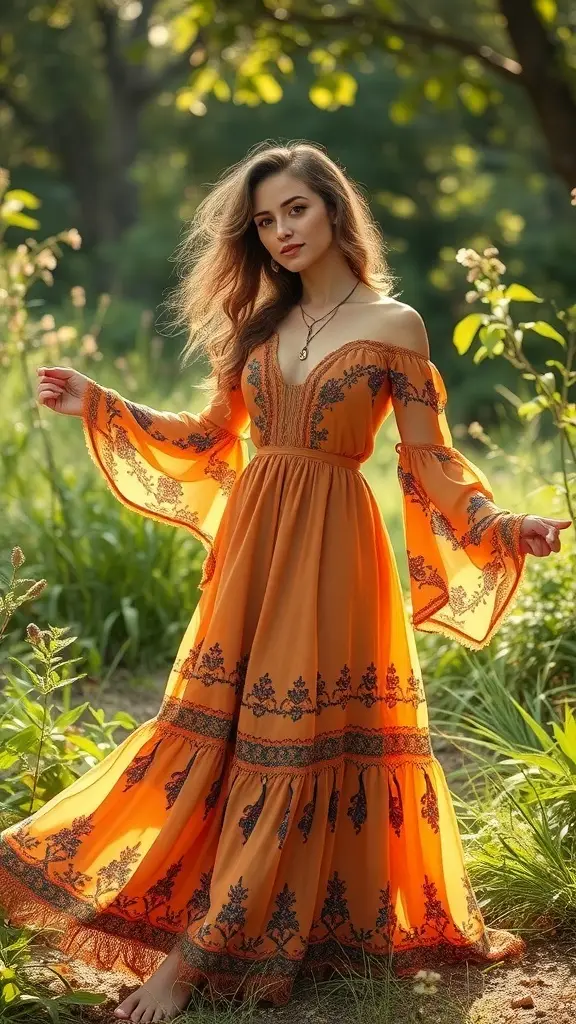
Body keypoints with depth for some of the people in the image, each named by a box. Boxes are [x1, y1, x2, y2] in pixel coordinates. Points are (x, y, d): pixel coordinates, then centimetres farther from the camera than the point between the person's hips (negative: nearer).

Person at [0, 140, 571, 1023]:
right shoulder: (258, 323, 12)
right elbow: (213, 438, 18)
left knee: (295, 743, -4)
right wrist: (98, 405, 14)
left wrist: (502, 525, -18)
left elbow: (431, 461, -2)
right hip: (249, 543, 5)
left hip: (330, 551, -5)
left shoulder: (393, 325, -2)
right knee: (215, 729, 2)